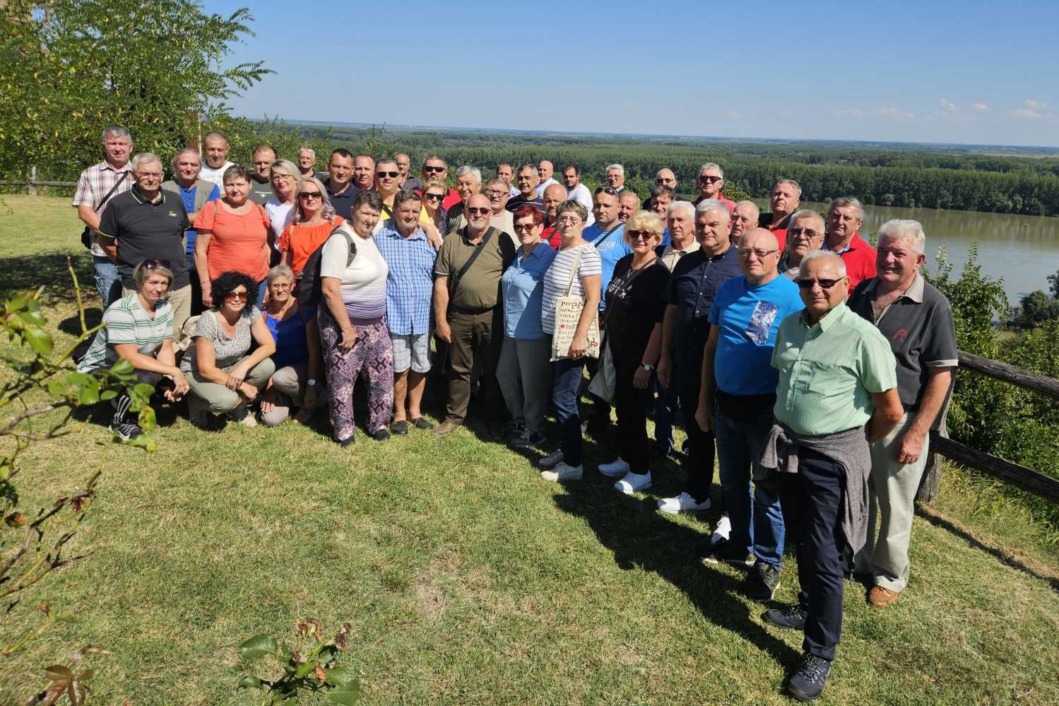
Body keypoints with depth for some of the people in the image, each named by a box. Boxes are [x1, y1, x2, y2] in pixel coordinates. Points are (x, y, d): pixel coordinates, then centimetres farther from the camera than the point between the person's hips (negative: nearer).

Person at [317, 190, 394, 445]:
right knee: (342, 379, 4)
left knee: (384, 373, 9)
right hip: (345, 322, -8)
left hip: (375, 323, 8)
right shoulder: (341, 240, -16)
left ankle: (378, 424, 25)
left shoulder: (370, 238, 8)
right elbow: (329, 289, -21)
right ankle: (343, 431, 19)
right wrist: (347, 328, -19)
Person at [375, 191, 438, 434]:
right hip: (395, 316, -3)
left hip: (423, 316, 3)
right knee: (400, 368, 6)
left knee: (420, 367, 13)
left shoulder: (428, 239, 3)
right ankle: (399, 413, 24)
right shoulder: (380, 238, -5)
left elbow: (437, 276, 8)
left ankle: (415, 410, 31)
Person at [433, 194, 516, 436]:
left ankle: (494, 419, 24)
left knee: (492, 370, 10)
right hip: (459, 316, 2)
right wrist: (441, 320, -2)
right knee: (458, 369, 13)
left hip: (493, 316, -1)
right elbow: (441, 283, 1)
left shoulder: (502, 241, -5)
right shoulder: (451, 241, 0)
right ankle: (454, 416, 27)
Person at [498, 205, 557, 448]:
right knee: (505, 375, 18)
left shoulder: (549, 257, -14)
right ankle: (518, 421, 37)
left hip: (535, 332, -8)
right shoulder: (516, 255, 10)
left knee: (532, 383, 5)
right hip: (511, 329, 8)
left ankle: (533, 430, 24)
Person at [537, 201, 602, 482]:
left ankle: (573, 463, 5)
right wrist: (551, 332, 13)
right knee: (559, 395, 15)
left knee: (564, 398, -4)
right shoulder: (559, 250, 11)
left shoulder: (586, 253, -13)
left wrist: (580, 337, -23)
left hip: (571, 338, -8)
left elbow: (593, 299, -18)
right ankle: (564, 450, 28)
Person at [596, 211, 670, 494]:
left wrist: (647, 364, -21)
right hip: (619, 349, 7)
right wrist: (609, 343, 14)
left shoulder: (659, 274, -16)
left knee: (634, 410, 1)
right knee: (622, 406, 16)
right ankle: (626, 459, 32)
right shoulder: (622, 264, 5)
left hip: (641, 354, -7)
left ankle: (641, 471, 15)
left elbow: (660, 323, -19)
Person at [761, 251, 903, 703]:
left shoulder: (863, 337, -16)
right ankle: (809, 608, 42)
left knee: (823, 554, -1)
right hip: (788, 448, 6)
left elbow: (891, 411, -10)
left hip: (832, 457, -6)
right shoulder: (789, 327, 4)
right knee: (799, 540, 20)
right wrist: (784, 430, 16)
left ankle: (820, 655, 12)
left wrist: (857, 445, 4)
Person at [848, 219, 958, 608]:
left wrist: (917, 433, -15)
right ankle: (856, 558, 40)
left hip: (898, 423, -4)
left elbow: (941, 375, -13)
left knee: (894, 506, 11)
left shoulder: (933, 305, -13)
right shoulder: (862, 293, 2)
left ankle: (889, 575, 31)